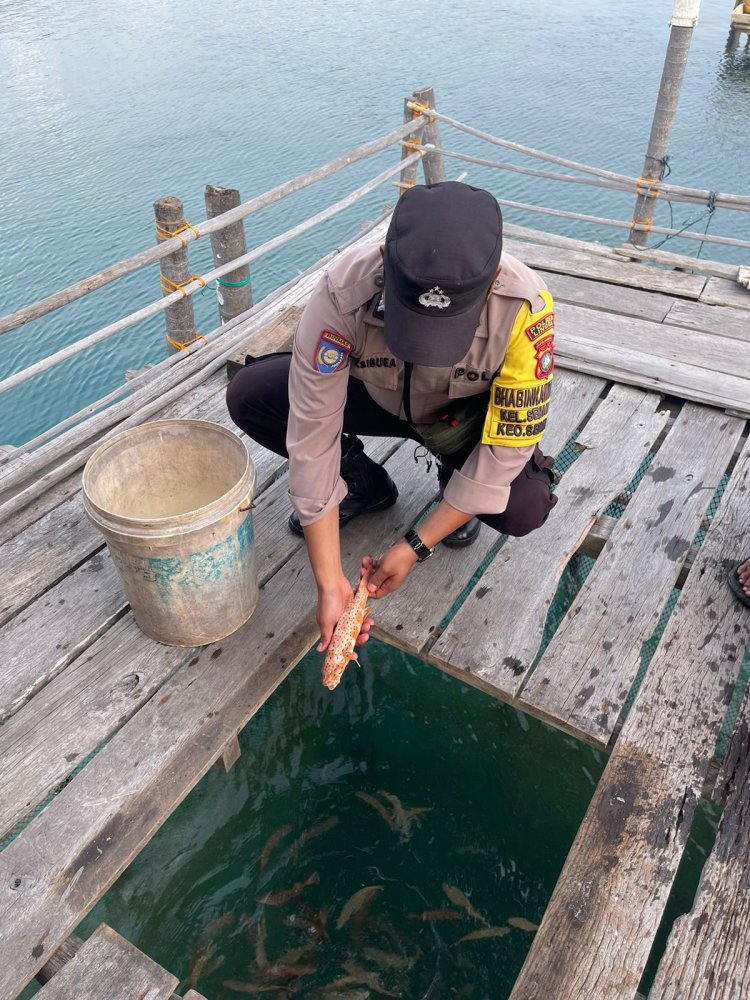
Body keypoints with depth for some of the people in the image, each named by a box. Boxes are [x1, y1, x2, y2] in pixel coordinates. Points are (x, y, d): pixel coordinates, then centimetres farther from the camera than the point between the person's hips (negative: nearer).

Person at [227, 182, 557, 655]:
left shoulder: (526, 307, -36)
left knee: (525, 508, -29)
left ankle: (456, 488, 7)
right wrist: (330, 583, -30)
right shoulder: (344, 292, -36)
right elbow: (313, 439, -31)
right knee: (248, 396, -19)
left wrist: (416, 546, -27)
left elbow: (508, 446, -26)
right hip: (373, 395, 2)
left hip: (470, 413, -1)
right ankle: (364, 485, 4)